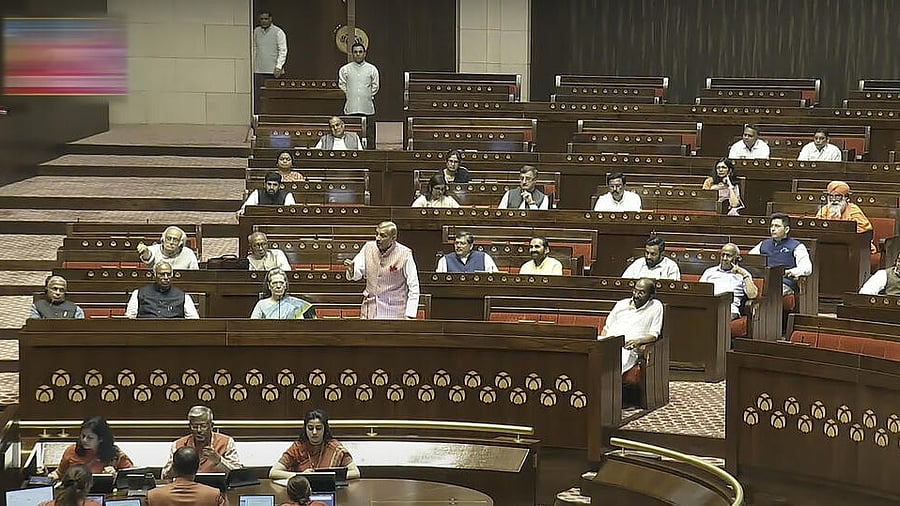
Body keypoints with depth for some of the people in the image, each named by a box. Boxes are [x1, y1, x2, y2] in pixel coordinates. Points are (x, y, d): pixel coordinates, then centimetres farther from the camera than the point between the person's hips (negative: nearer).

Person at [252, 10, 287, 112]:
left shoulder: (278, 32, -2)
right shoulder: (256, 31, 12)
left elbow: (283, 51, -5)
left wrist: (278, 67, -15)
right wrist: (252, 66, 13)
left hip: (273, 71, -4)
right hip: (259, 70, 4)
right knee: (258, 97, -1)